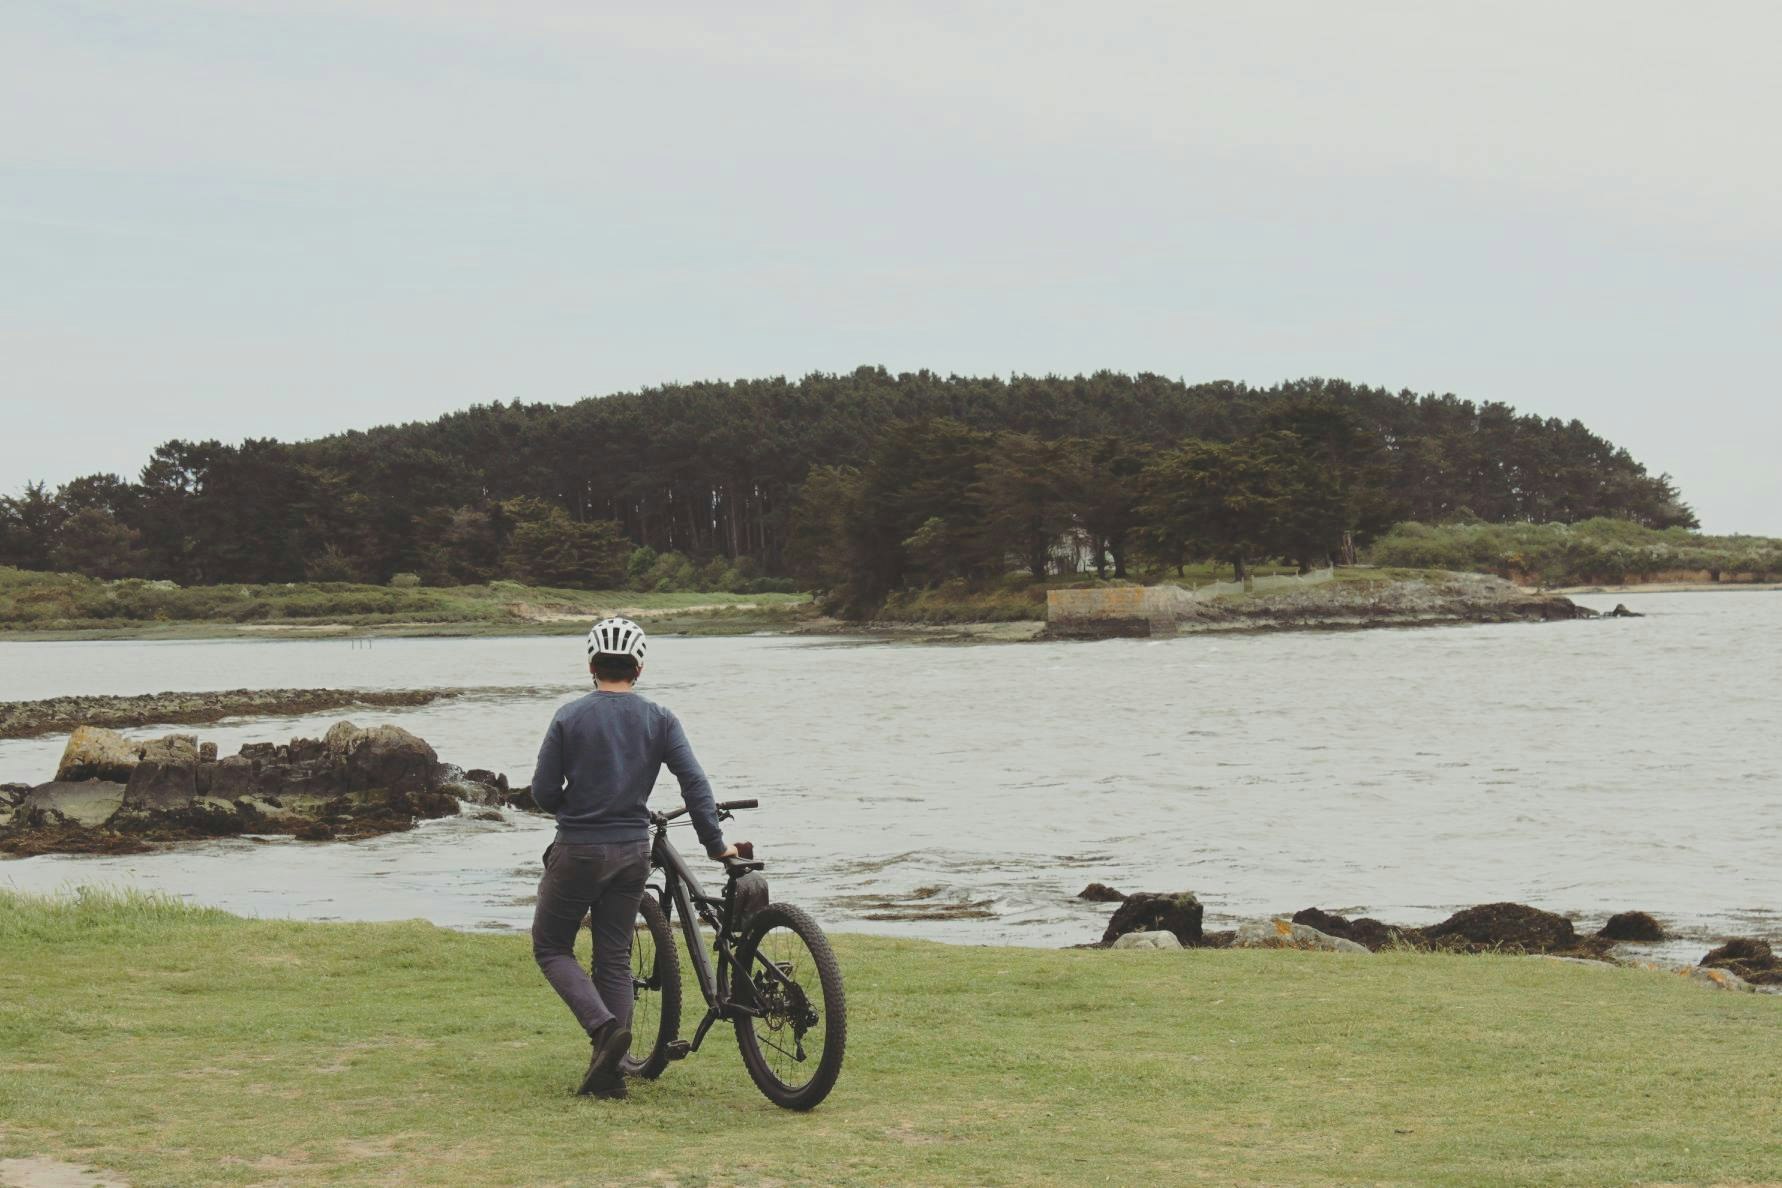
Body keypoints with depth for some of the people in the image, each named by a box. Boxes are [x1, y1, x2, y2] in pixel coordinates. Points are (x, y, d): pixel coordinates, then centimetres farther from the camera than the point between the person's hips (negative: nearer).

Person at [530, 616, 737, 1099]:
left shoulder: (570, 717, -8)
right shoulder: (659, 720, -1)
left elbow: (543, 792, -7)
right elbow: (695, 783, -7)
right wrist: (716, 845, 1)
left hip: (577, 851, -3)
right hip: (632, 852, 3)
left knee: (551, 947, 12)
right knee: (615, 957, 11)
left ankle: (604, 1025, -11)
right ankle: (607, 1073, 8)